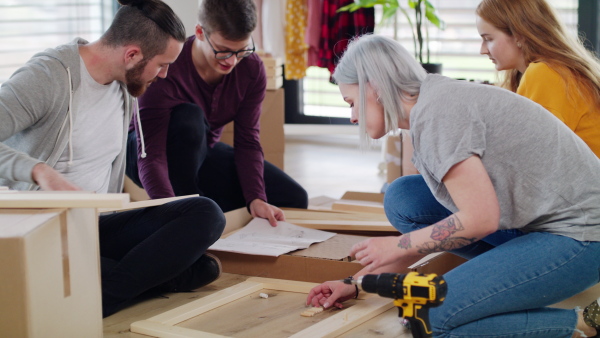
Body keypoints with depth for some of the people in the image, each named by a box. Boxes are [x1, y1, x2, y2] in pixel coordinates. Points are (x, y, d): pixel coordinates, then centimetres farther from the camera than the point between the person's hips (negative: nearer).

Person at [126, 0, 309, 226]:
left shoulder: (252, 69, -15)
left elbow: (247, 141, -14)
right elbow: (150, 154, -38)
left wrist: (256, 199, -29)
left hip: (201, 151, 5)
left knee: (294, 199, -6)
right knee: (189, 117, -40)